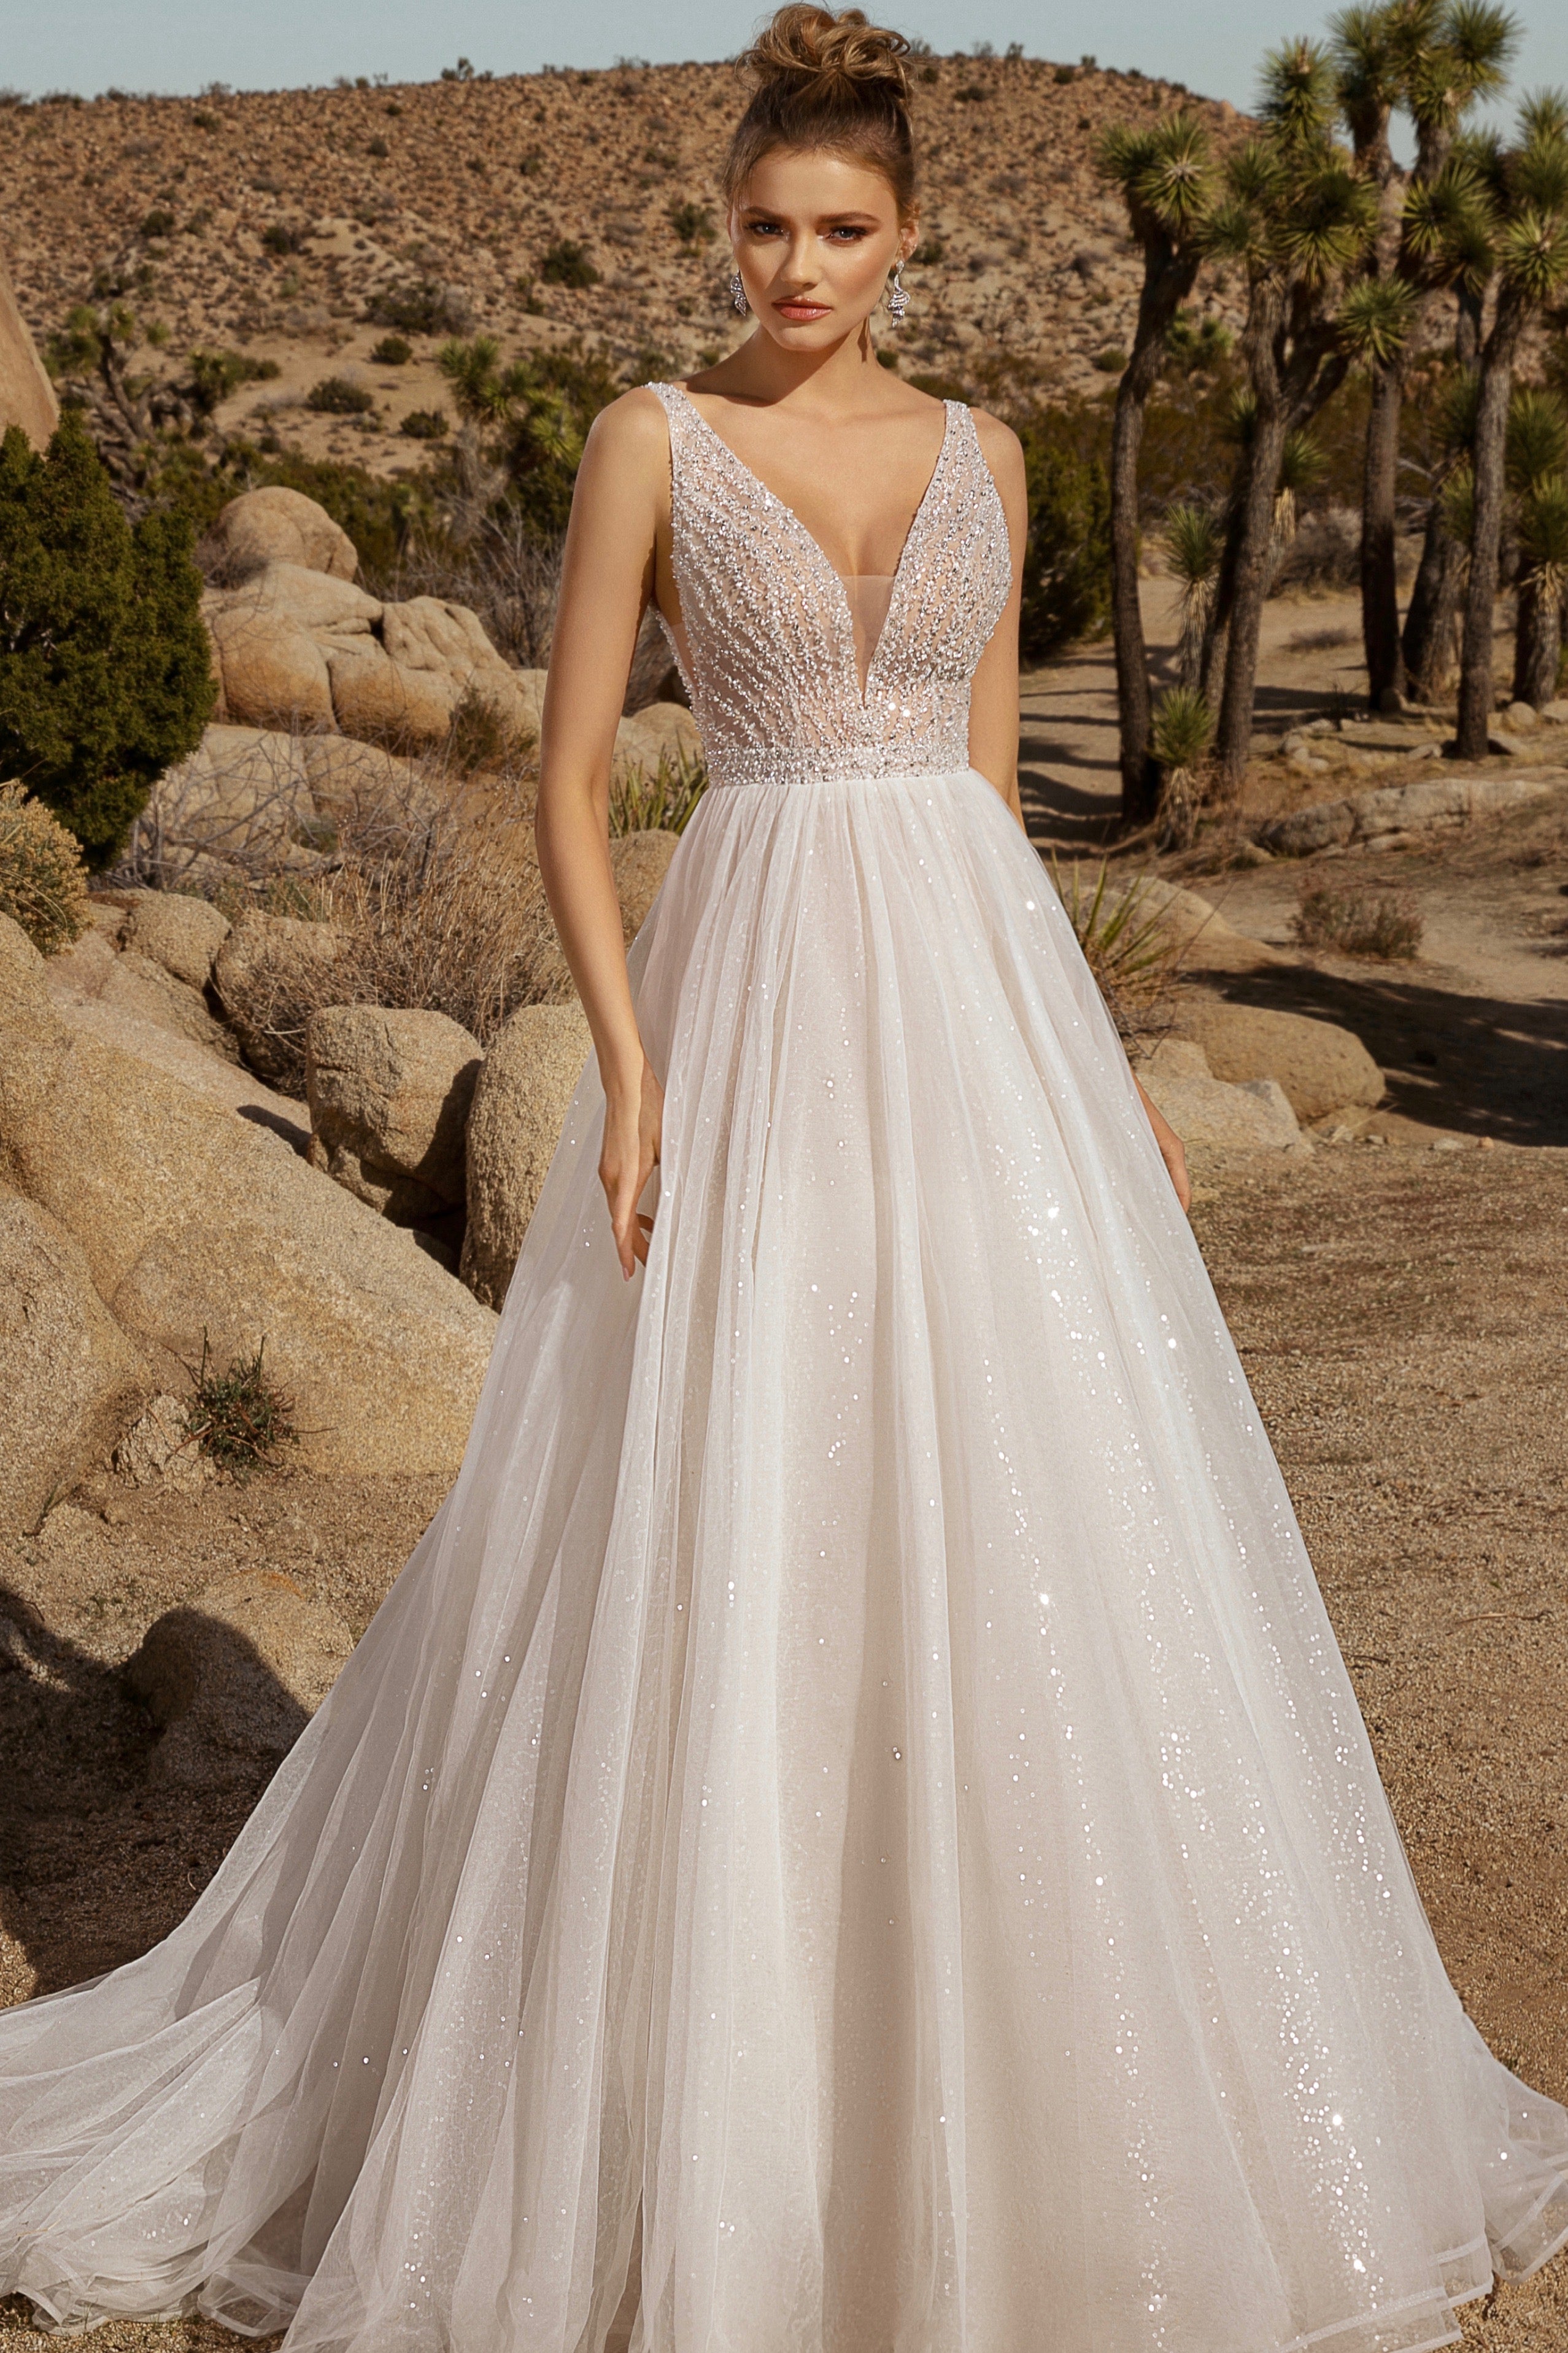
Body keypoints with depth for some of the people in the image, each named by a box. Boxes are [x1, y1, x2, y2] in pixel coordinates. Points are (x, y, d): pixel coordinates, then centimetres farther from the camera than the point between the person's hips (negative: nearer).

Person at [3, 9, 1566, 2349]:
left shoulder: (981, 454, 12)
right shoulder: (654, 441, 1)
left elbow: (987, 773, 15)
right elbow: (568, 776, -2)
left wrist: (1085, 1061, 11)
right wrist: (628, 1065, -13)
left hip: (975, 997, 4)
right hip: (758, 1000, -3)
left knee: (1037, 1515, 5)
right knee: (722, 1534, -1)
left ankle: (1070, 2079, 24)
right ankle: (693, 2113, 18)